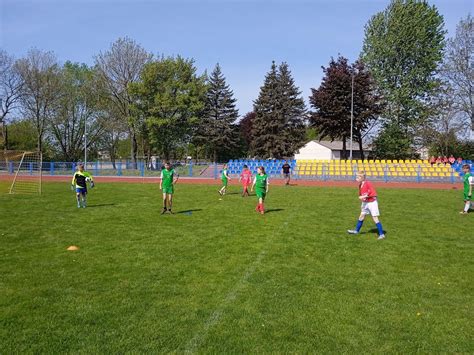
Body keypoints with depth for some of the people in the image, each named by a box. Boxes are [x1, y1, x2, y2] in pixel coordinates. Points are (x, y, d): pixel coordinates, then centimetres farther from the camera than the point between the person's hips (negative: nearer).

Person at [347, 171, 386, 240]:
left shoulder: (368, 183, -20)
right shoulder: (360, 185, 5)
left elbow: (374, 193, -23)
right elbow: (360, 195, 13)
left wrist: (365, 196, -25)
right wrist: (361, 197, -8)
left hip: (372, 202, -8)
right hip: (365, 203, 8)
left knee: (375, 219, -7)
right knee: (361, 216, 18)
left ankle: (382, 234, -1)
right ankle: (356, 230, 33)